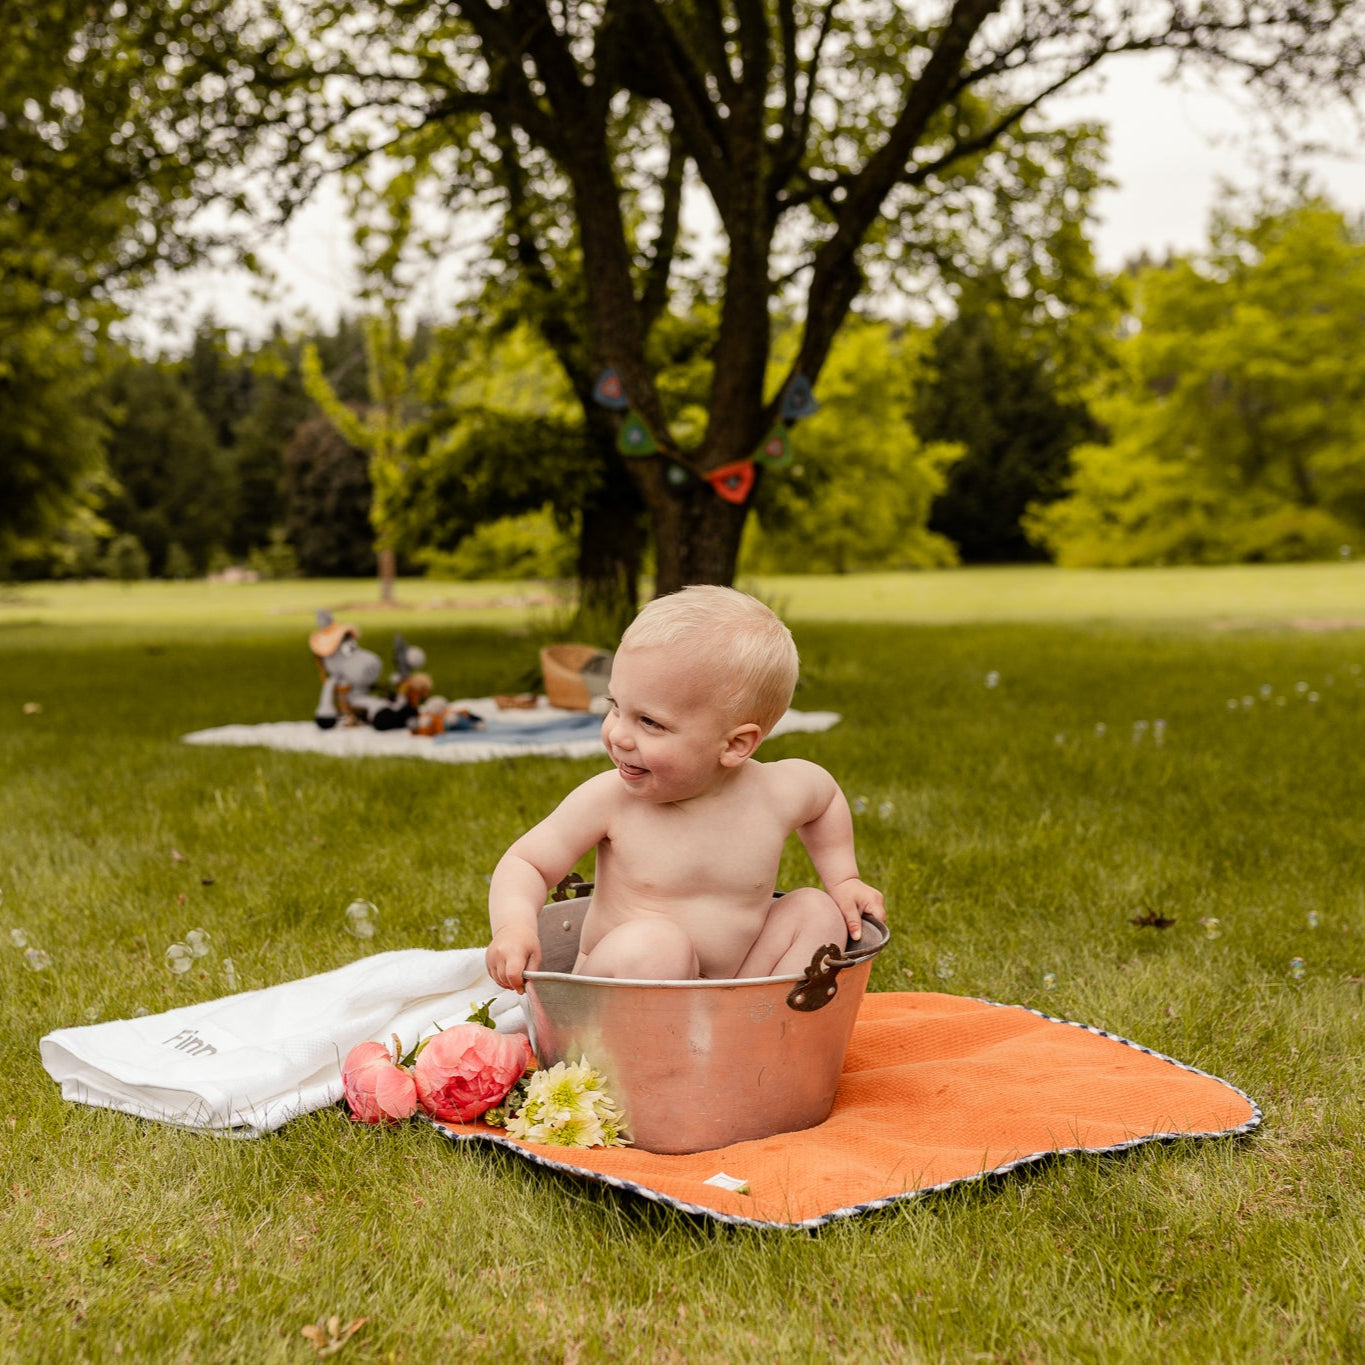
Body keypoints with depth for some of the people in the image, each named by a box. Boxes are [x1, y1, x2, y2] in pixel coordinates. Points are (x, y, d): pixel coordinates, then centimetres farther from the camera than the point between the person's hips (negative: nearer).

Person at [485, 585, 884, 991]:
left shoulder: (778, 792, -8)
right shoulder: (608, 799, -16)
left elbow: (825, 793, 16)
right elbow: (525, 863, -9)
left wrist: (843, 879, 11)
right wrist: (514, 925, -29)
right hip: (617, 997, -4)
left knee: (818, 911, -6)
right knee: (654, 944, -33)